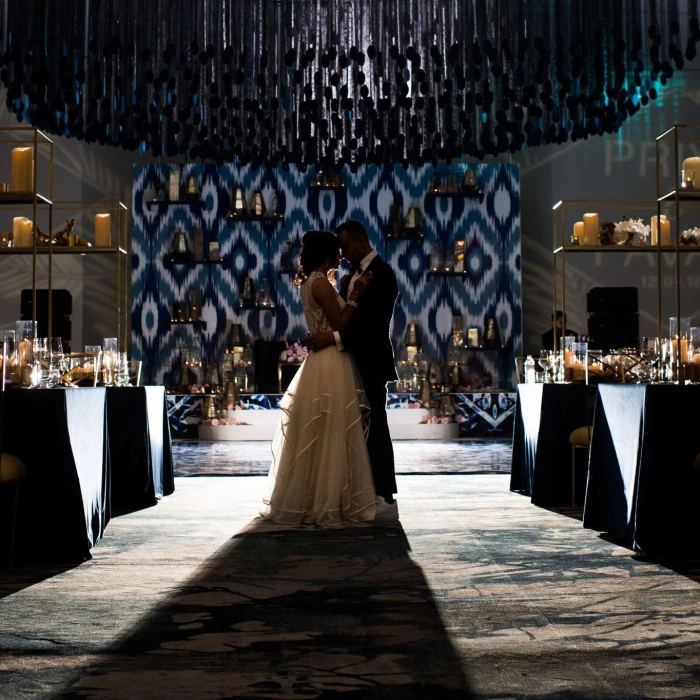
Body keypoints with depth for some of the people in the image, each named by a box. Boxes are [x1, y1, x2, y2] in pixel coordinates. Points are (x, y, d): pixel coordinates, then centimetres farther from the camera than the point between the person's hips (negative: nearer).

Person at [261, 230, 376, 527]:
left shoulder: (310, 281, 15)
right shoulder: (321, 282, -14)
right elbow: (340, 324, -16)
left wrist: (350, 293, 13)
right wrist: (355, 295, -10)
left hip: (322, 362, 10)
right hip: (331, 365, -10)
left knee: (315, 436, 14)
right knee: (331, 436, -4)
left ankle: (304, 501, 22)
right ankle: (326, 504, 2)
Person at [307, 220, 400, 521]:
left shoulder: (381, 273, -14)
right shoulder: (354, 273, 13)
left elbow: (377, 323, -23)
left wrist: (334, 338, -27)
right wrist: (344, 291, 0)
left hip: (371, 363, -8)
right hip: (355, 362, 8)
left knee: (375, 428, -4)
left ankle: (386, 500, 2)